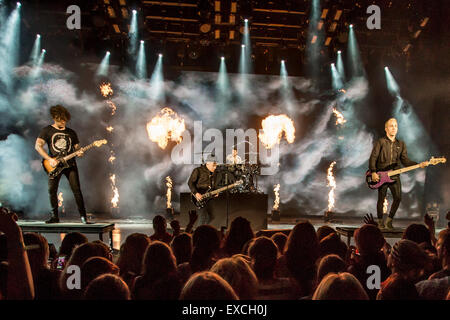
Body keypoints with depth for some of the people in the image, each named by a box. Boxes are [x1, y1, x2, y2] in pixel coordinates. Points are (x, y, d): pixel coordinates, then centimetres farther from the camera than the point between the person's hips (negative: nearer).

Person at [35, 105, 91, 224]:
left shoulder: (71, 132, 15)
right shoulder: (47, 131, 5)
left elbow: (77, 148, 19)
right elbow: (38, 146, -3)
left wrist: (79, 153, -7)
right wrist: (49, 159, -14)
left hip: (70, 164, 1)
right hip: (54, 165, -1)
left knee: (77, 190, -8)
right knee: (52, 190, -3)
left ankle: (83, 216, -4)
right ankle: (55, 216, 12)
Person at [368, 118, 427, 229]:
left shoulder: (401, 144, 12)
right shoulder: (380, 142, -1)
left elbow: (405, 160, 9)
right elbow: (372, 158, -6)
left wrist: (419, 165, -6)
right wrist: (373, 172, -16)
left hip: (395, 176, 4)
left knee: (398, 198, -7)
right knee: (381, 199, 2)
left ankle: (389, 220, 10)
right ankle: (380, 221, 18)